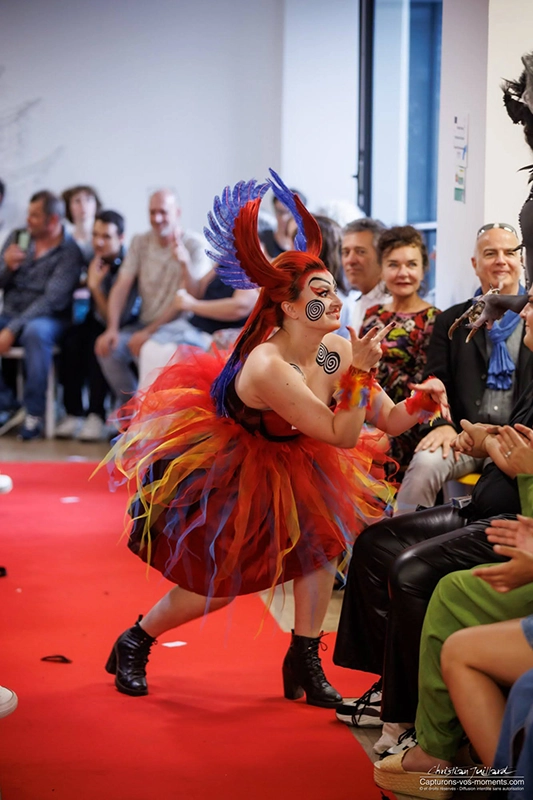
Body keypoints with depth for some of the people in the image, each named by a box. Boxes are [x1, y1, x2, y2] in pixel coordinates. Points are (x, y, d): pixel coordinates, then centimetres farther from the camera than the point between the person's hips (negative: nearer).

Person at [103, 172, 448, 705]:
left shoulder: (338, 349, -14)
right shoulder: (268, 368, -36)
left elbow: (387, 419, -8)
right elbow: (341, 436, -31)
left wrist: (419, 402, -27)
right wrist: (359, 373, -38)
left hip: (279, 463, 7)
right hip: (214, 466, -7)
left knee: (323, 538, -9)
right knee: (216, 585, -2)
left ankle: (304, 664, 5)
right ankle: (132, 646, 24)